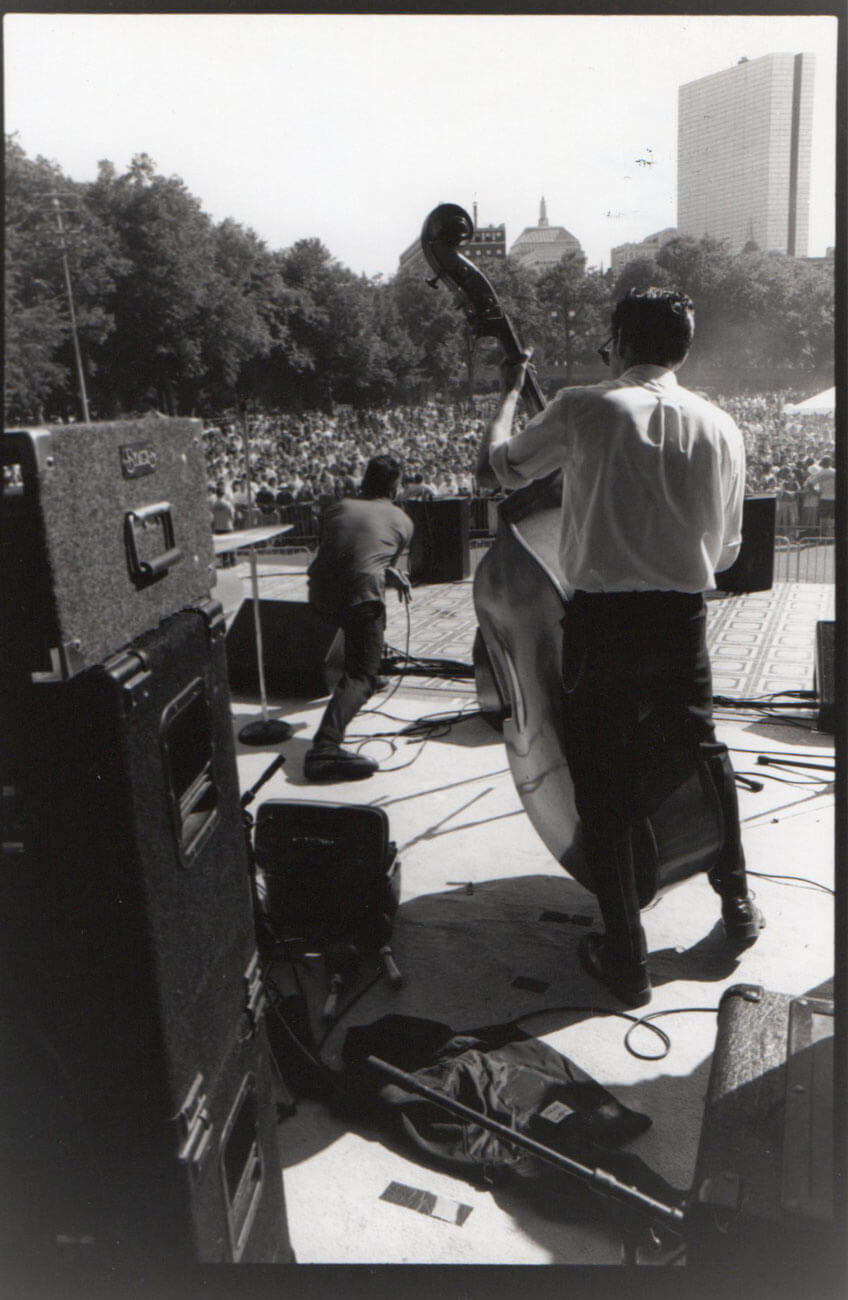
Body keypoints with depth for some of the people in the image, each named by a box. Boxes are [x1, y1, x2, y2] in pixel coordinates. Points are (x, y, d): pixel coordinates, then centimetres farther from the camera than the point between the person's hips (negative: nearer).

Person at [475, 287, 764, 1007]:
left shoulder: (583, 409, -7)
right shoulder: (720, 427, 4)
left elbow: (493, 467, 5)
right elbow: (726, 552, 10)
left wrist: (511, 389, 21)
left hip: (601, 621, -4)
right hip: (683, 621, 4)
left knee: (604, 786, 7)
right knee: (704, 754, 25)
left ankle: (627, 958, 14)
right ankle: (738, 903, 41)